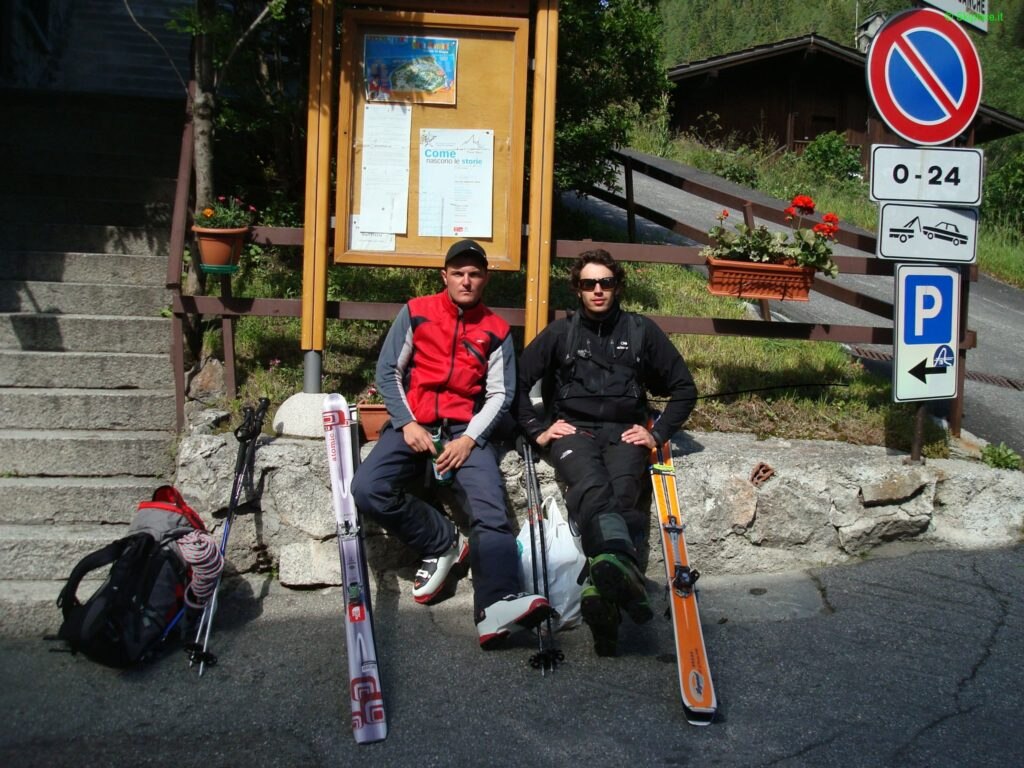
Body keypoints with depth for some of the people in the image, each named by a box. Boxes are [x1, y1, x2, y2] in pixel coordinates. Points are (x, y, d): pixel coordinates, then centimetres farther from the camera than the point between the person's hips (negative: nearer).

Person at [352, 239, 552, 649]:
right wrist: (407, 423, -7)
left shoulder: (496, 331, 10)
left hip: (466, 431, 0)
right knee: (368, 489, -26)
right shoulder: (416, 312, 10)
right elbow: (387, 372, 7)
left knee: (491, 509, -26)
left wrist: (469, 439, -11)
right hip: (412, 425, 1)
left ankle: (497, 605, -42)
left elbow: (500, 394, 5)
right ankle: (442, 541, -6)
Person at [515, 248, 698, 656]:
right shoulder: (560, 332, 16)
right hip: (572, 430, -1)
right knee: (592, 489, -35)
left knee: (620, 494, -31)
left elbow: (684, 388, 18)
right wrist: (537, 429, 3)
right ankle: (622, 568, -62)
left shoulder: (641, 331, 15)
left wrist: (658, 433, 6)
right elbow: (518, 381, 14)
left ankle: (602, 591, -51)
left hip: (624, 433, 1)